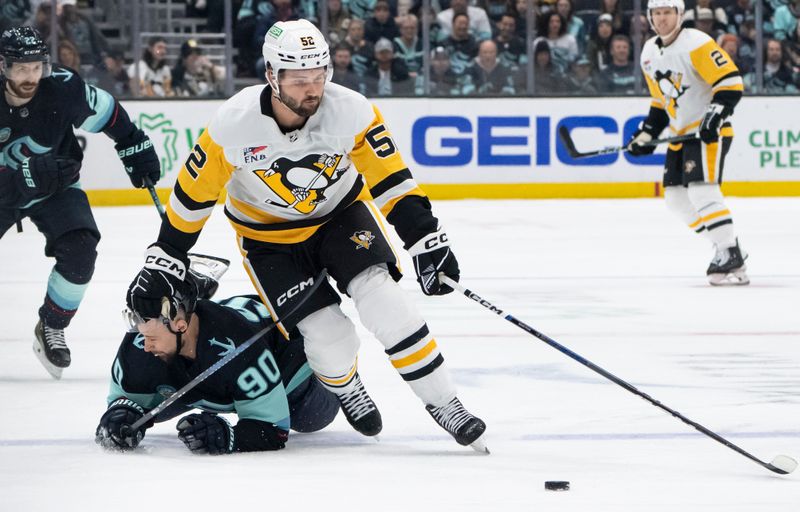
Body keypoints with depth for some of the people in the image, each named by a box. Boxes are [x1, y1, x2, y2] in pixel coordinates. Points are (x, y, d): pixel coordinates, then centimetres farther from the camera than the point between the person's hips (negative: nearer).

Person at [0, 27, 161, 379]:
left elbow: (105, 111, -5)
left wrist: (135, 148, -3)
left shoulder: (63, 89, -24)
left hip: (55, 187, 1)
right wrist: (28, 176, -43)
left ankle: (51, 328, 1)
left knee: (79, 251, -20)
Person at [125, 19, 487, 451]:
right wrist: (164, 261, -9)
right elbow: (195, 192, -13)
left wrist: (426, 240, -21)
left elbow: (390, 177, -15)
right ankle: (343, 387, 22)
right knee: (332, 342, -14)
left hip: (341, 213, 1)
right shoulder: (235, 124, -26)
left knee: (385, 304, -22)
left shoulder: (349, 111, -24)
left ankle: (442, 403, -9)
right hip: (268, 236, -1)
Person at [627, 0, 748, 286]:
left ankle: (732, 258, -22)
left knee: (701, 189, -22)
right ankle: (725, 245, 17)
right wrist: (646, 134, 13)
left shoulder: (696, 44, -17)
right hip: (681, 133, 9)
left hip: (709, 130, -9)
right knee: (676, 198, 7)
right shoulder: (649, 54, 10)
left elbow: (731, 81, -21)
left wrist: (716, 115, -29)